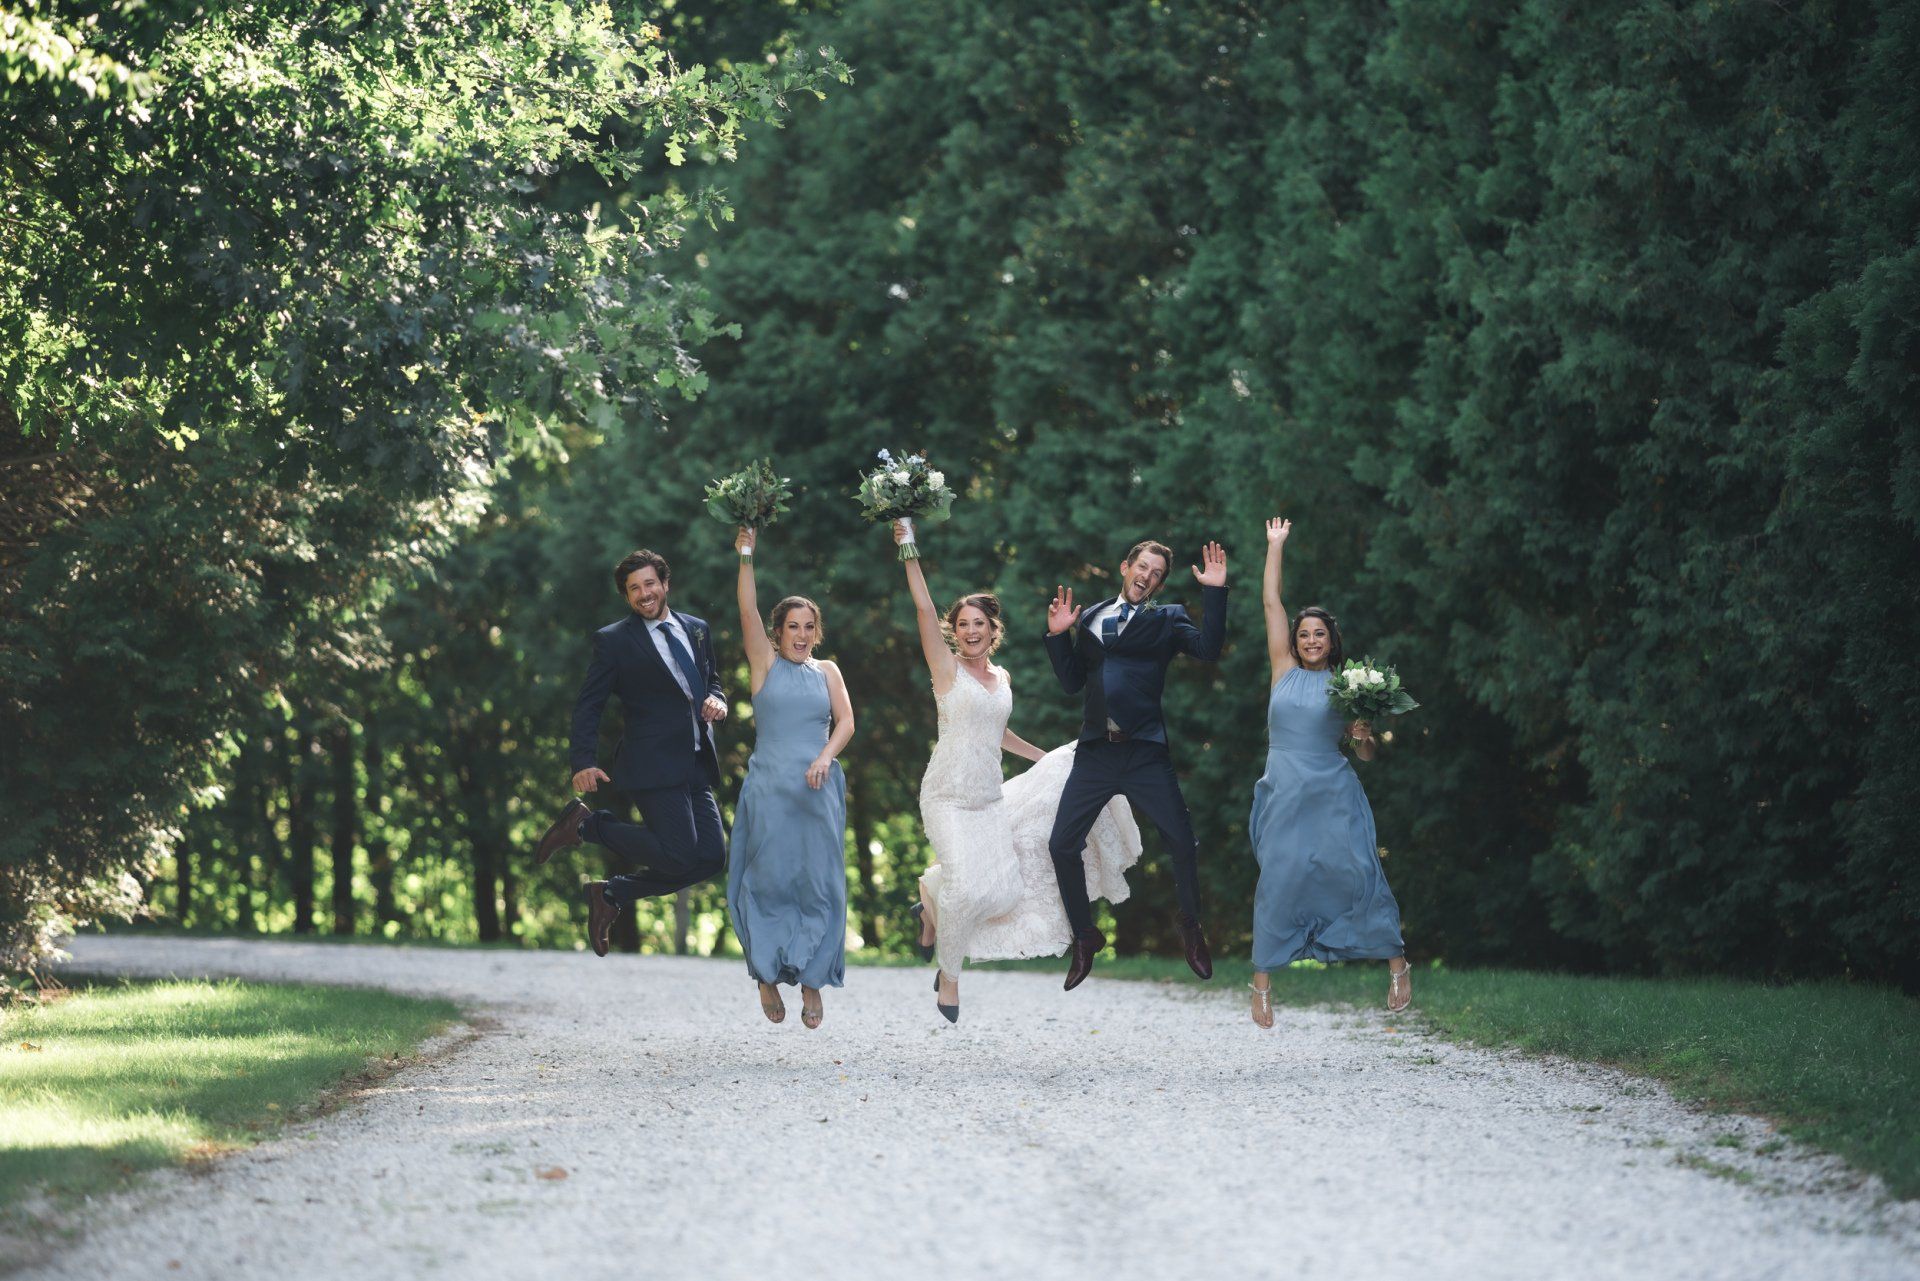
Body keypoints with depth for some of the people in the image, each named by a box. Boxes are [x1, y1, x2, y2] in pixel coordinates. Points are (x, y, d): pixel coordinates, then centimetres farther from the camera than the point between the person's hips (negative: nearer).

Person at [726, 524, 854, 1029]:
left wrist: (825, 758, -12)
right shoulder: (766, 664, 6)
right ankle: (768, 974, 9)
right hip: (769, 788, -2)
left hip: (818, 790, 2)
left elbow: (845, 722, 6)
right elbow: (748, 612, -5)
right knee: (770, 878, -2)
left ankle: (811, 981, 5)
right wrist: (746, 556, -14)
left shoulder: (827, 672, 12)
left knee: (817, 883, -1)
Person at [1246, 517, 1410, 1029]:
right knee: (1278, 881, -5)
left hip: (1334, 795, -1)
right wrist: (1275, 546, 13)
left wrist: (1364, 735, -11)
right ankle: (1262, 983, -1)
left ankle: (1397, 966, 4)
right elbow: (1271, 603, 12)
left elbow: (1366, 755, 12)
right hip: (1285, 794, 1)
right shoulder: (1285, 673, 11)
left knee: (1358, 873, -8)